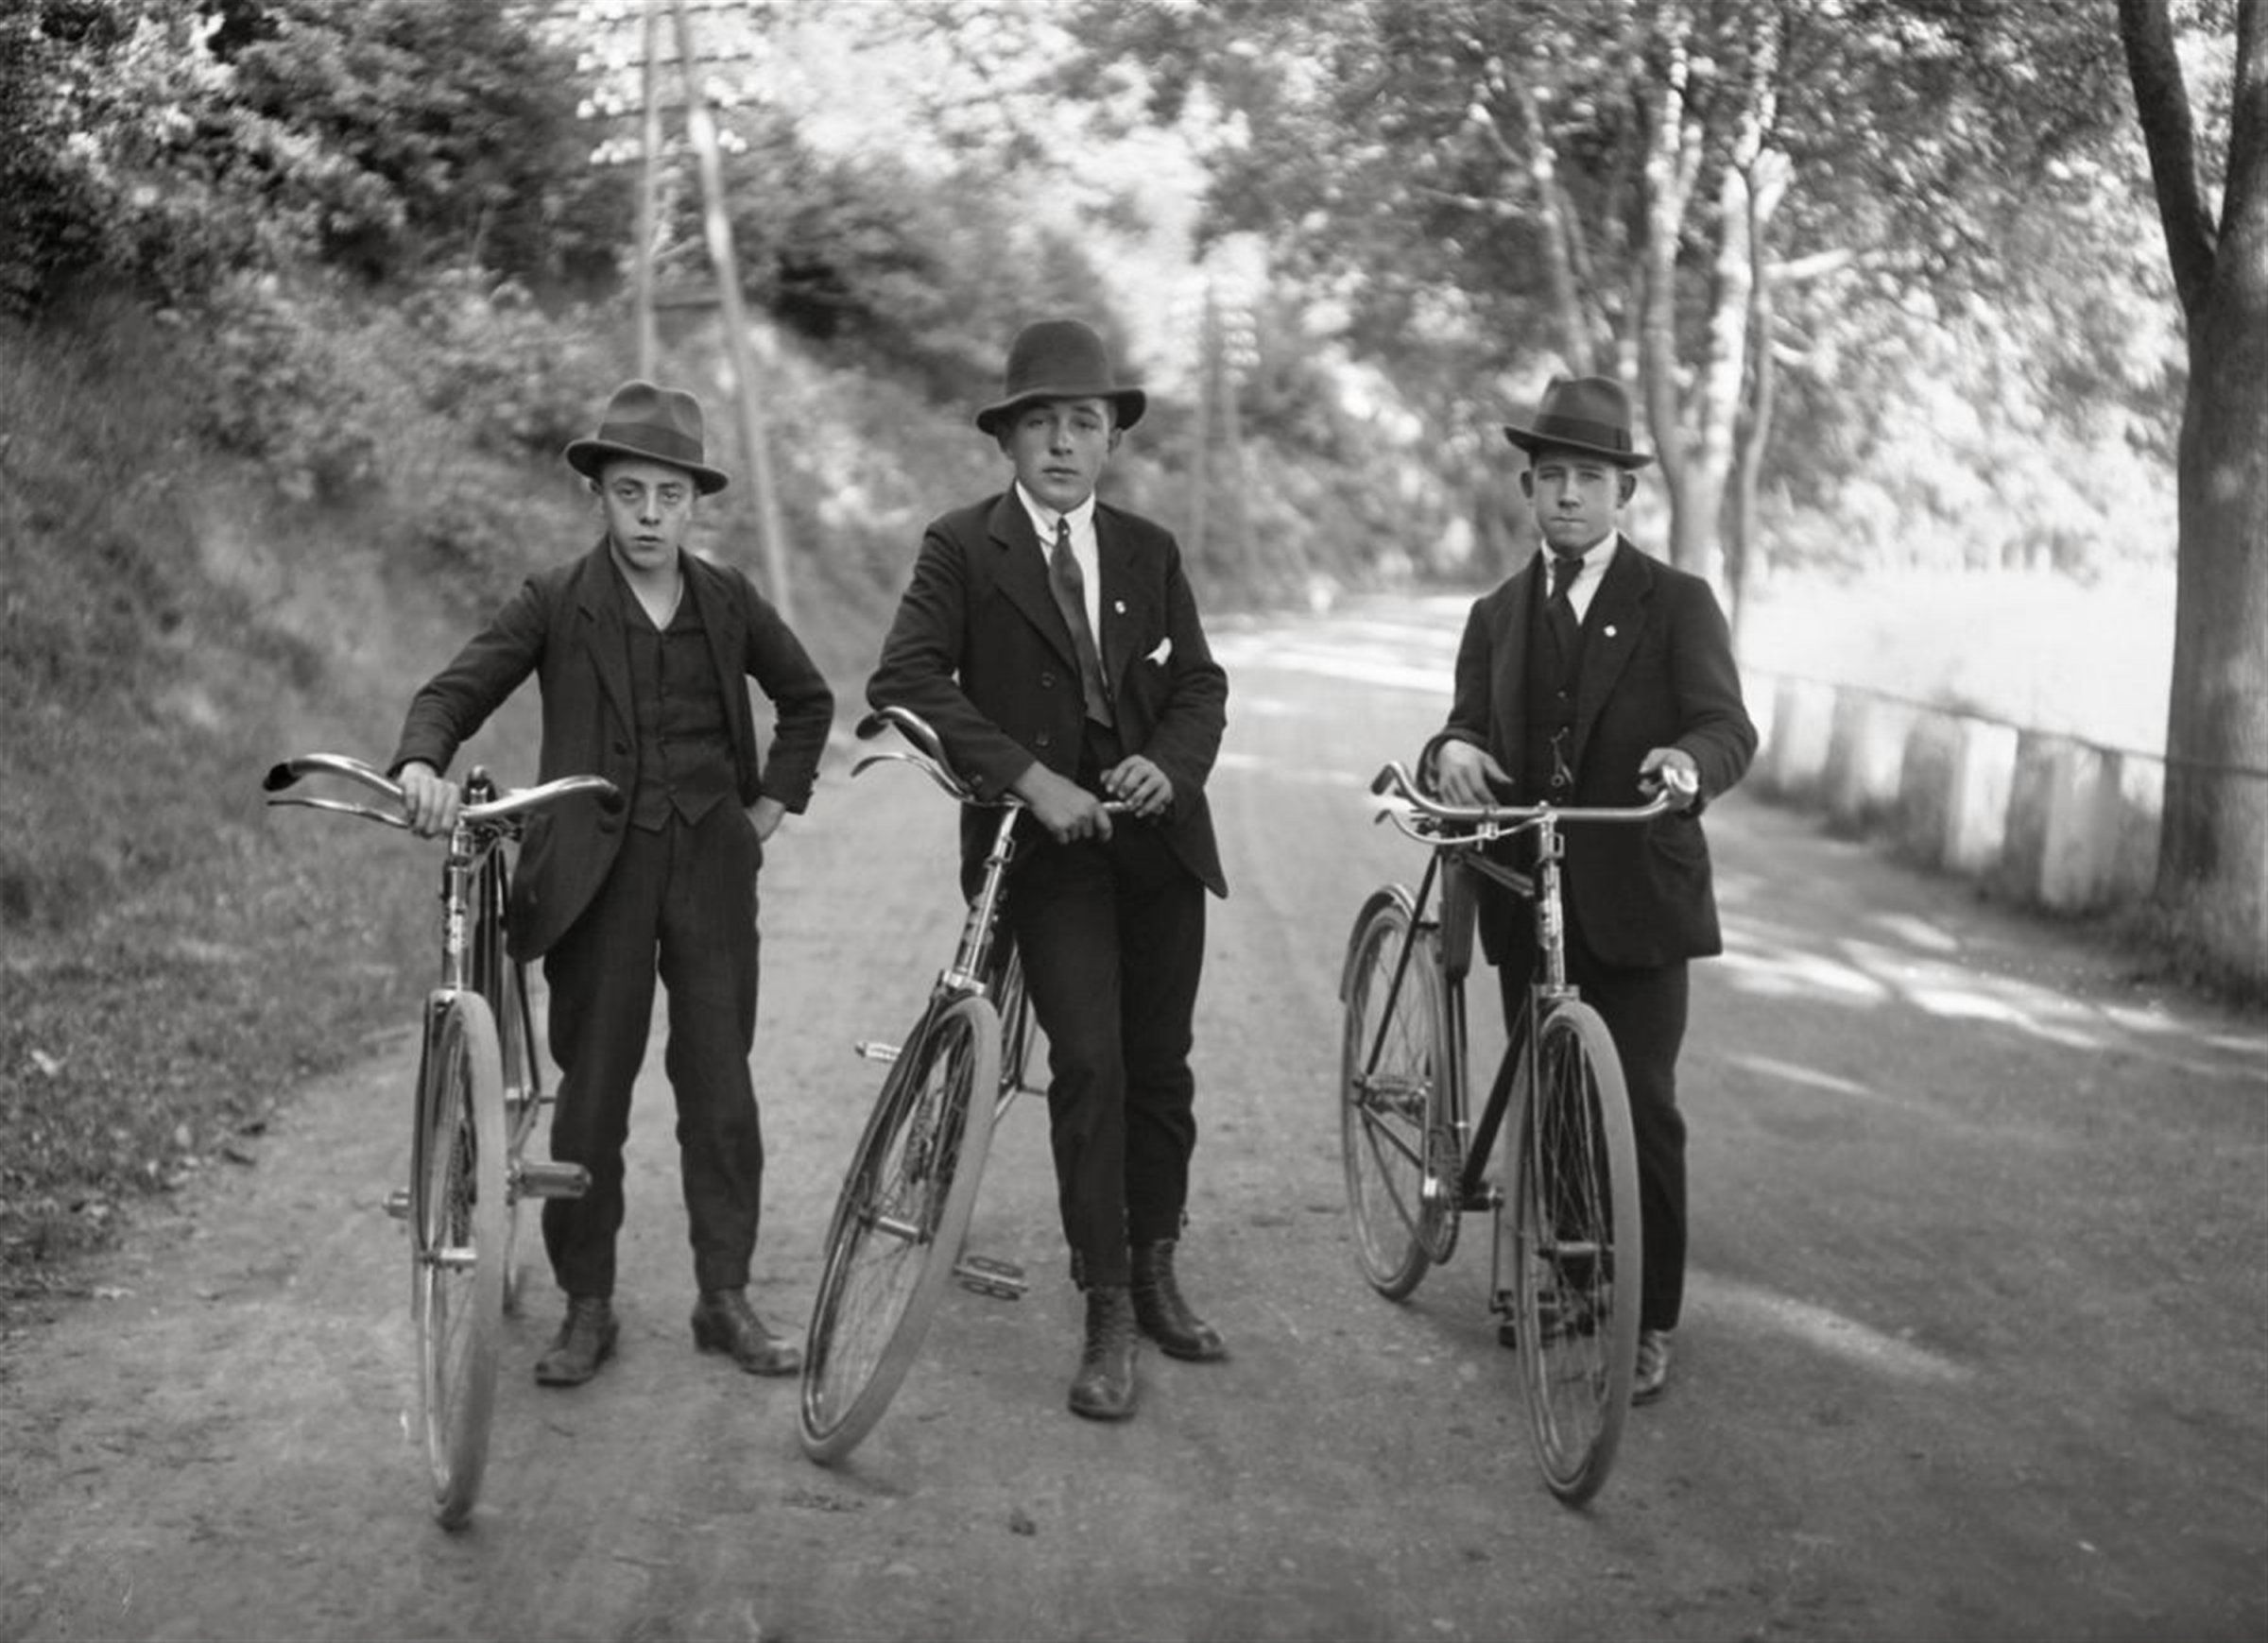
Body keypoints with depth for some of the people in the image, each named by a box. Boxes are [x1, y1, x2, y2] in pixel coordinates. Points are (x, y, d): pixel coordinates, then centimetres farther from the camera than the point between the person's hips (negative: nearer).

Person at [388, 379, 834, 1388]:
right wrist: (422, 764, -30)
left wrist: (772, 803, 12)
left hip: (711, 866, 2)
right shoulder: (556, 603, -1)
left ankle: (725, 1298, 14)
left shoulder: (729, 603, 7)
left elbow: (808, 699, 22)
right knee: (591, 1089, 2)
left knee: (719, 1085, 3)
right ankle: (587, 1306, 14)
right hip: (598, 873, -2)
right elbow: (456, 689, -9)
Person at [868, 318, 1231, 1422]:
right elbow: (902, 681, -14)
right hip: (1044, 840, -4)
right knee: (1088, 1064, -13)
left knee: (1160, 1068, 9)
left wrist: (1169, 762, -14)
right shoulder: (961, 550, -2)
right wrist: (1027, 776, -21)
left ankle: (1155, 1276, 28)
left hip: (1157, 837, 4)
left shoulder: (1149, 552, 11)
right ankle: (1107, 1318, -4)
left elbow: (1200, 684, 8)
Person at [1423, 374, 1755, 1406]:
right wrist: (1451, 751, -21)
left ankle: (1646, 1322, 5)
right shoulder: (1498, 616, 14)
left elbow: (1728, 725, -13)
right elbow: (1471, 724, 4)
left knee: (1640, 1112, -4)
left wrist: (1688, 760, -36)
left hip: (1636, 895, -4)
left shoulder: (1678, 605, 0)